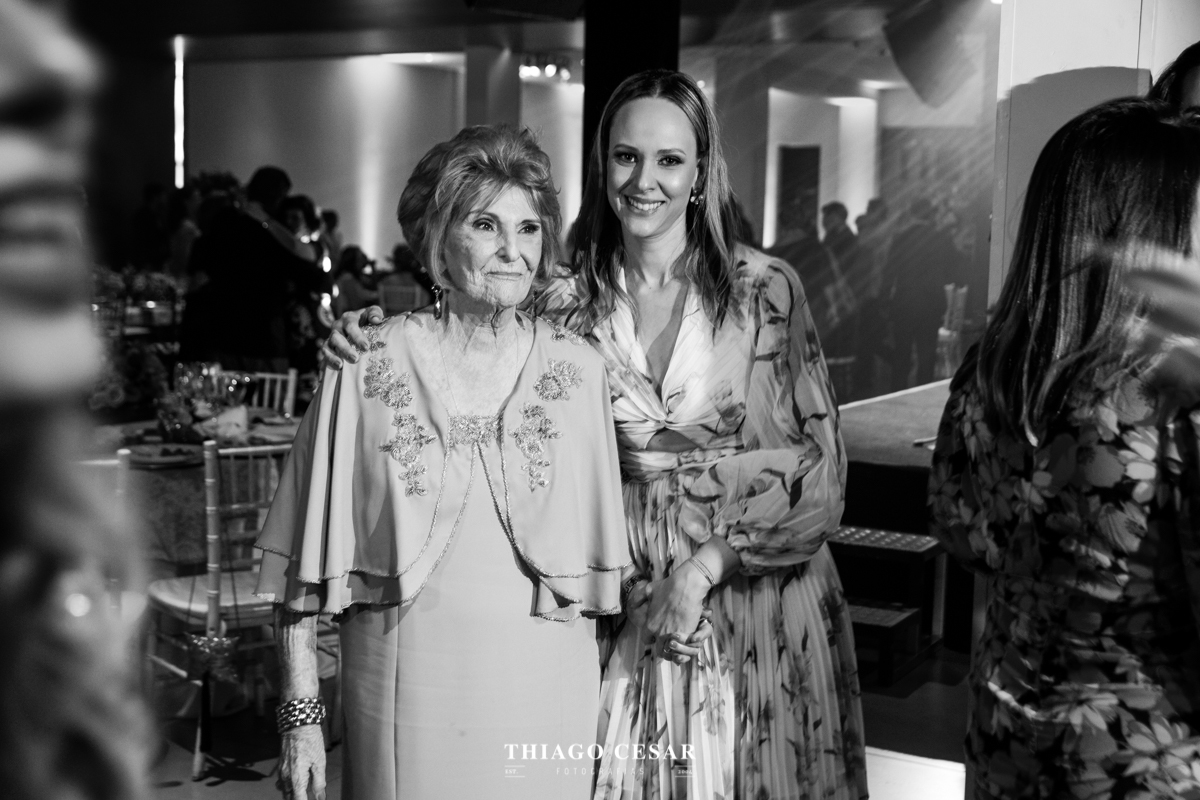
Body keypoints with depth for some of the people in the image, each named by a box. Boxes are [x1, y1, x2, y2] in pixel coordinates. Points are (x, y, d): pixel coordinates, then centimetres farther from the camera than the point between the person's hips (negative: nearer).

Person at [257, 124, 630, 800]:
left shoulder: (578, 369, -2)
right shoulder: (370, 365, -6)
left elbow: (600, 555, 5)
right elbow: (308, 565, -2)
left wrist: (608, 706, 4)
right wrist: (301, 713, -4)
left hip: (544, 693, 2)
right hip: (405, 688, -1)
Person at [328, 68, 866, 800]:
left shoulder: (765, 289, -7)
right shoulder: (568, 304, -1)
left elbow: (820, 465, -7)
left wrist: (708, 564, -15)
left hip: (761, 591, -1)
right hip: (631, 601, 2)